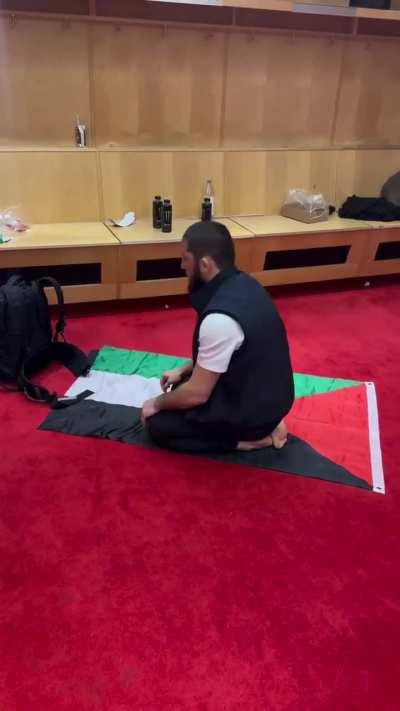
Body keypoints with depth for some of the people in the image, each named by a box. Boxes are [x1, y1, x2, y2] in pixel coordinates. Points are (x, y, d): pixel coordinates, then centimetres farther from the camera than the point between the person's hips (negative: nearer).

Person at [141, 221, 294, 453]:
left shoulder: (220, 318, -32)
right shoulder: (243, 284, -4)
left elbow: (197, 394, -21)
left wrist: (157, 403, -3)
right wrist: (183, 371, 16)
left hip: (252, 409, -8)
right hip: (268, 393, 9)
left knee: (158, 424, 2)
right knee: (178, 388, 22)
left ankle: (250, 437, 0)